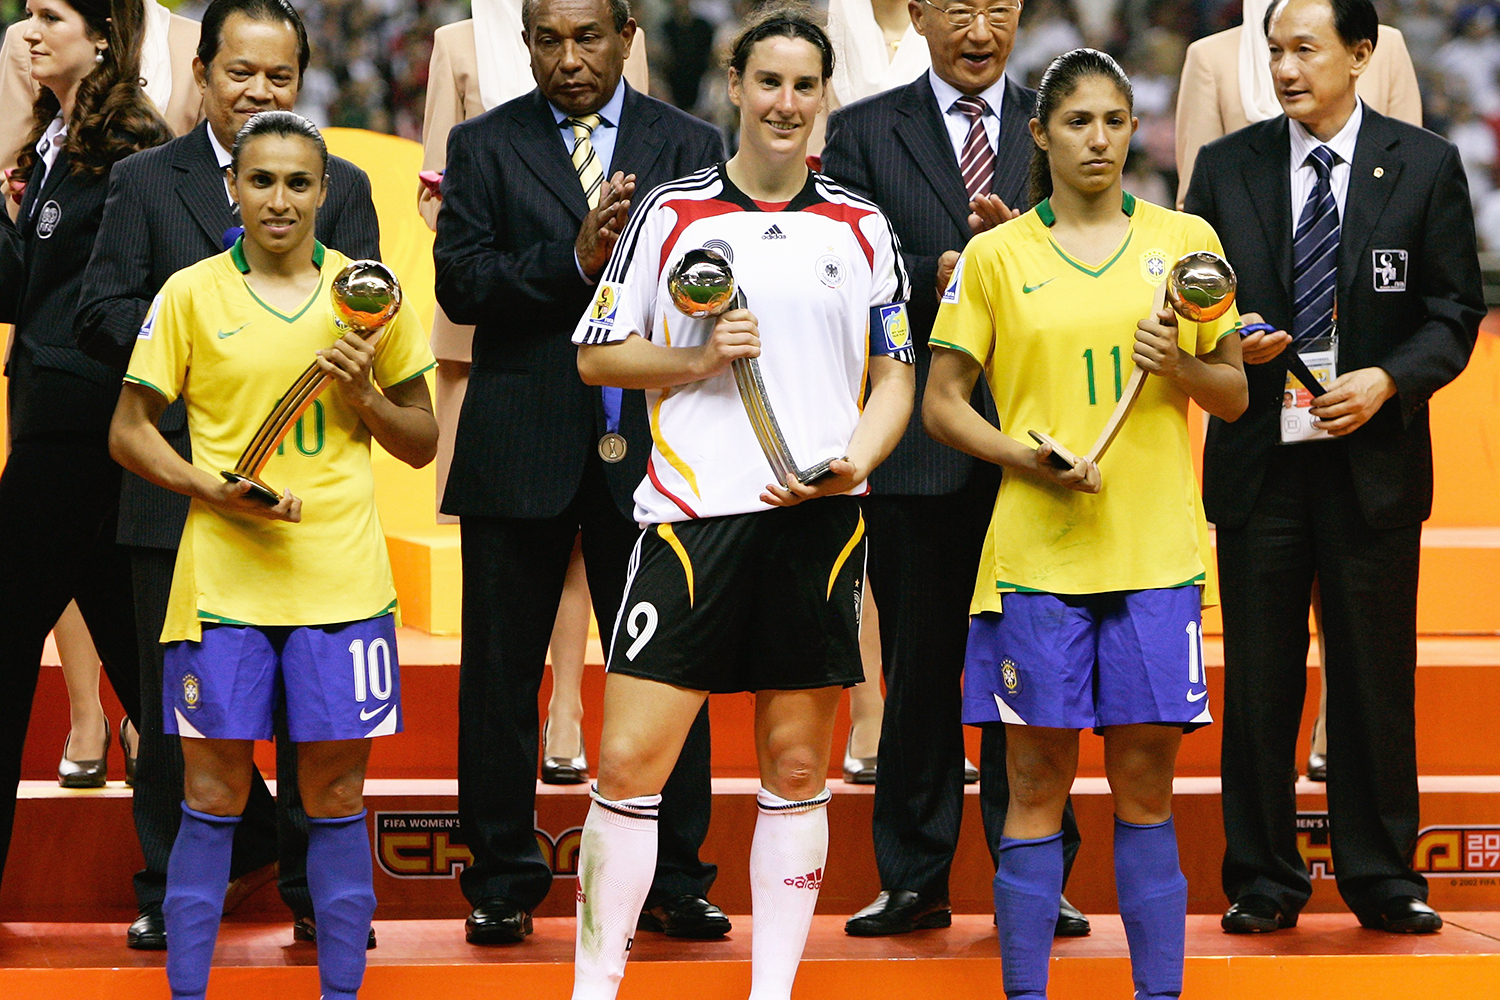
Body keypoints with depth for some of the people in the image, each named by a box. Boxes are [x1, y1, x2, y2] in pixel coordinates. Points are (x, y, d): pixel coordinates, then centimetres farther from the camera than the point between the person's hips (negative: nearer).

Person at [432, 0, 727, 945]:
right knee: (501, 674, 3)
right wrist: (575, 259, -18)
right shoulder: (484, 146, 5)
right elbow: (461, 284, -7)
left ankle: (676, 882, 11)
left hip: (649, 444, 0)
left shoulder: (690, 146, 8)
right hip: (520, 444, 0)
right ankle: (503, 883, 12)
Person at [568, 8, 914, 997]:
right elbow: (598, 354, 9)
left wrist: (853, 461, -6)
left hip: (819, 519, 2)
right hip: (693, 510, -2)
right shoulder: (671, 212, 6)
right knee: (629, 761, -7)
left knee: (798, 767, 5)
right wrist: (697, 359, -8)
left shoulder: (862, 228, 11)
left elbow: (894, 379, 13)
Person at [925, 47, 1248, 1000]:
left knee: (1146, 788, 4)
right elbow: (942, 403, 6)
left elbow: (1235, 394, 12)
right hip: (1037, 554, -1)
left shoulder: (1187, 239, 7)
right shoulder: (995, 256, 3)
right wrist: (1026, 458, -11)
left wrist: (1180, 367, -9)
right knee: (1038, 786, 1)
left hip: (1158, 554, 1)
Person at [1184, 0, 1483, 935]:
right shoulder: (1225, 168, 6)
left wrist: (1386, 380, -13)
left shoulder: (1426, 166, 2)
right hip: (1258, 462, 1)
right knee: (1259, 682, 3)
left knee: (1377, 678, 4)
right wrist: (1229, 341, -11)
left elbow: (1454, 314, 3)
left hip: (1374, 460, -1)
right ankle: (1263, 880, 13)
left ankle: (1382, 878, 14)